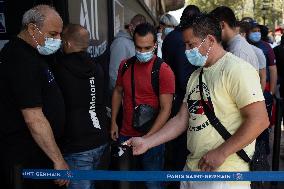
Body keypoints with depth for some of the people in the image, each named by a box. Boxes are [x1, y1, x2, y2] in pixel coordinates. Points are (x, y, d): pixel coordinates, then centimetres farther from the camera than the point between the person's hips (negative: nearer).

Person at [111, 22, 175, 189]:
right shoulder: (125, 65, 3)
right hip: (125, 136, 5)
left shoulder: (164, 71, -13)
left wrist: (147, 138, -20)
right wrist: (113, 122, 9)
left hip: (152, 138, -4)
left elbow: (166, 109, -15)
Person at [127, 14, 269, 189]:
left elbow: (259, 120, -20)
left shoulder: (236, 69, -13)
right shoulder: (196, 76, 11)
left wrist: (220, 153, -19)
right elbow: (182, 119, 11)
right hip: (192, 168, 8)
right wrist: (146, 142, 4)